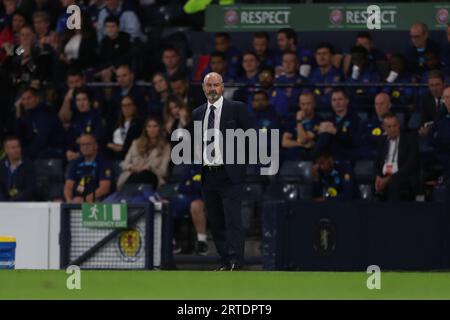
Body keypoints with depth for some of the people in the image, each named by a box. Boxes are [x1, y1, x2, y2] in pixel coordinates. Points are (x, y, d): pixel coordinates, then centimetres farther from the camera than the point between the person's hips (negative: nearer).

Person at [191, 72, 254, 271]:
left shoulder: (236, 109, 0)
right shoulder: (198, 113, 14)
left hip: (229, 174, -5)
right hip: (207, 175, 5)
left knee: (233, 220, -11)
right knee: (215, 222, 5)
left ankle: (235, 261, -15)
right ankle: (225, 262, 10)